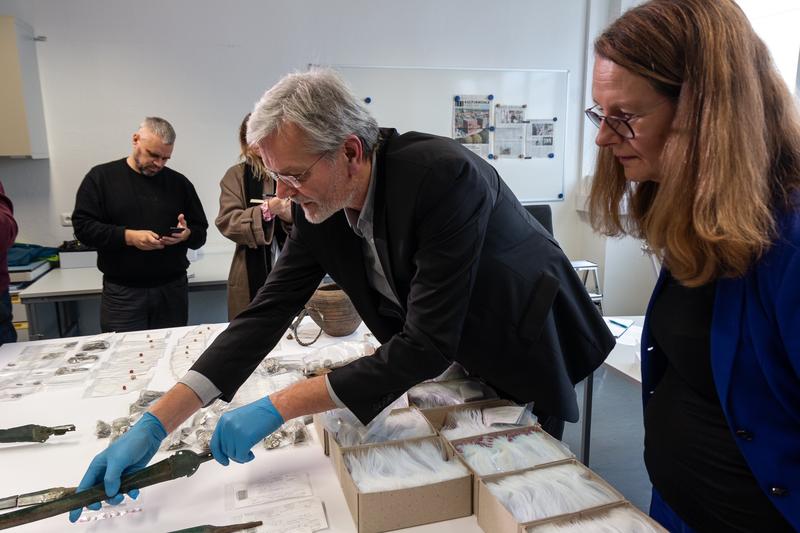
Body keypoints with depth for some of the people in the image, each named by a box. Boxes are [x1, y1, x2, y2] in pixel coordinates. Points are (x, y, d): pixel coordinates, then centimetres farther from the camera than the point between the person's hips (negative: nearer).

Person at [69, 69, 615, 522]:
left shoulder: (442, 174, -35)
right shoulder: (317, 207, -14)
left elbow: (427, 344, -37)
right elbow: (267, 314, -11)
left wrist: (277, 408, -33)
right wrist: (156, 424, -15)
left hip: (528, 352, -4)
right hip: (459, 360, 5)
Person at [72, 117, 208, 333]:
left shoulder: (179, 183, 8)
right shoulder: (101, 177, 2)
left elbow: (200, 232, 11)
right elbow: (83, 226, -4)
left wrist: (187, 234, -11)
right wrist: (128, 236, -17)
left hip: (172, 289, 2)